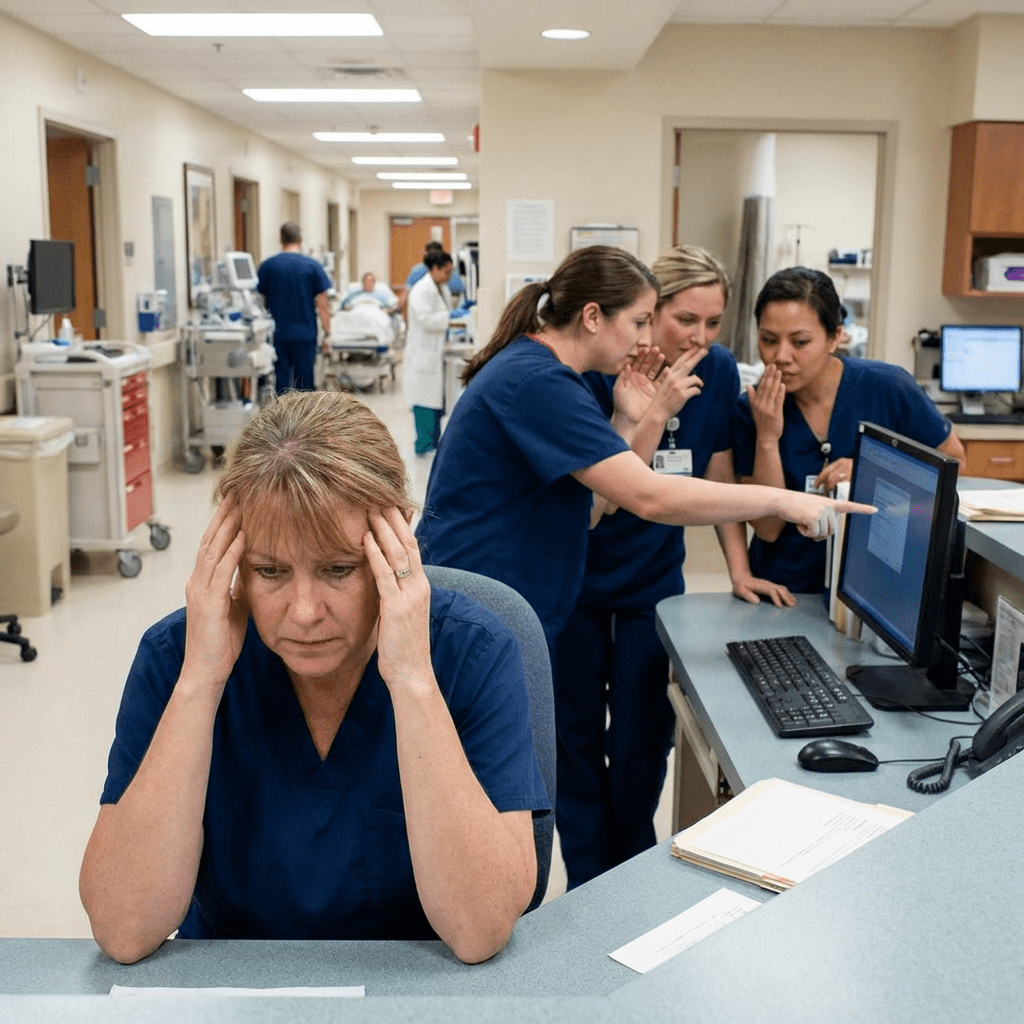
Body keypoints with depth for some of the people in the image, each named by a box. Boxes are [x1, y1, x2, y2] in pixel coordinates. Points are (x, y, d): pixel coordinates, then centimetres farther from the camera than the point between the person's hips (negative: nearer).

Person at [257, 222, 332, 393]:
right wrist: (327, 334, 3)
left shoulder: (267, 266, 2)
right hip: (305, 334, -1)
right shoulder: (312, 265, -3)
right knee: (304, 381, 6)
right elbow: (322, 305, -4)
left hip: (277, 334, 1)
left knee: (281, 379, 4)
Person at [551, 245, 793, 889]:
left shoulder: (718, 372, -5)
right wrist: (649, 416, -33)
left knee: (641, 739, 5)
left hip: (653, 581, 3)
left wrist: (740, 571, 1)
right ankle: (590, 892, 25)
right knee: (577, 734, 7)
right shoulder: (600, 372, -17)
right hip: (575, 577, -2)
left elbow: (718, 475, 5)